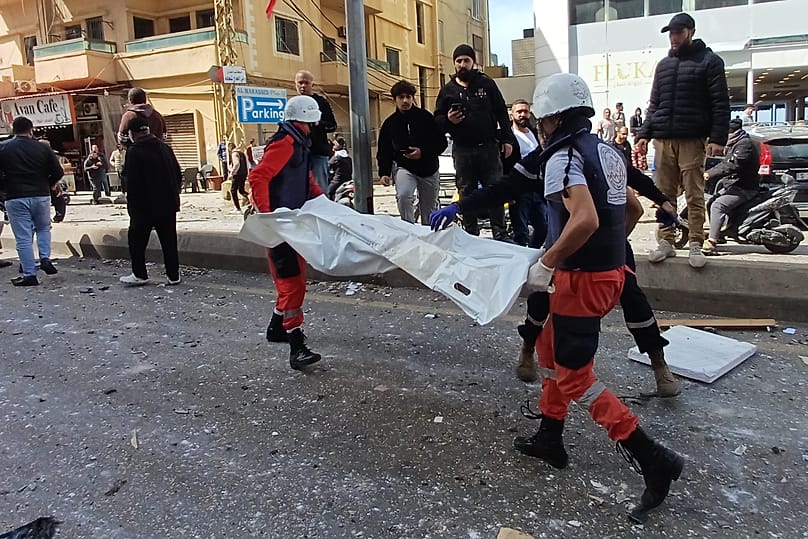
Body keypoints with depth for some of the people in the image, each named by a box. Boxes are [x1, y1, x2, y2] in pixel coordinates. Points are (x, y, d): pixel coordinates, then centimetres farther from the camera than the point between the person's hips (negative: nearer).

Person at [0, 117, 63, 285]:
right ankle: (45, 258, 6)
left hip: (15, 198, -1)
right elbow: (58, 172, -1)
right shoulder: (43, 148, 1)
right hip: (41, 196, 1)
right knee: (43, 228, 24)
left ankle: (29, 275, 4)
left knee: (23, 238, 2)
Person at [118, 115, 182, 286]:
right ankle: (174, 275, 12)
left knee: (137, 240, 10)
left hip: (145, 207, -5)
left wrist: (132, 206, -10)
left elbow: (133, 182, -17)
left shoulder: (134, 151, -12)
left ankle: (139, 274, 15)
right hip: (168, 204, 5)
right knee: (169, 240, 10)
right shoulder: (164, 147, 6)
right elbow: (178, 174, 11)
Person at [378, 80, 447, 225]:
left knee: (429, 210, 10)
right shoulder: (389, 123, 0)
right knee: (403, 196, -30)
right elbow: (383, 151, 5)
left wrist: (423, 152, -19)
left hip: (429, 169, 1)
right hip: (403, 168, 0)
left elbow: (442, 142, -4)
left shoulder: (426, 117, -5)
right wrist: (384, 173, -9)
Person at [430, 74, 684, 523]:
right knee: (549, 347, 22)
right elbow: (627, 211, 21)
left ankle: (652, 459, 4)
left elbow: (585, 220, -31)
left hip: (582, 279, -9)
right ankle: (549, 439, 34)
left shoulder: (562, 156, -16)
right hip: (610, 271, 10)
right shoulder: (608, 153, 12)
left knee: (575, 377, 2)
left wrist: (546, 265, -23)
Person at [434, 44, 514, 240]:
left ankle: (500, 235, 10)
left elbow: (502, 113, 7)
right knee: (467, 194, 7)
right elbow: (437, 120, 9)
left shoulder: (486, 83, 6)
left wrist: (507, 139, 0)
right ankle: (471, 235, 16)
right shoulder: (448, 90, 8)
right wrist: (448, 120, -13)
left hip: (489, 148, -1)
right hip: (462, 150, 1)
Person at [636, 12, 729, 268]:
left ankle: (696, 245, 1)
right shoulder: (663, 64, 20)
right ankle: (666, 241, 10)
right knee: (664, 194, 3)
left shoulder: (709, 61, 5)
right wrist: (644, 134, 8)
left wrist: (717, 138, -11)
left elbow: (720, 103, -1)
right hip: (663, 139, 4)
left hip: (692, 139, -4)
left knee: (694, 196, -4)